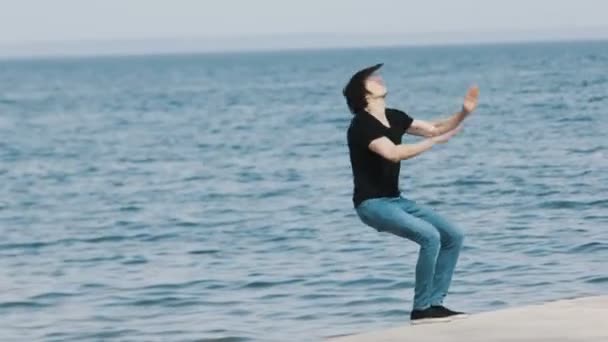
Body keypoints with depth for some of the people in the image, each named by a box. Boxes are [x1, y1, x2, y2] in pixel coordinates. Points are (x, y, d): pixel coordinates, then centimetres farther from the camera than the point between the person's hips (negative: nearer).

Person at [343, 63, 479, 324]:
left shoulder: (393, 117, 9)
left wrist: (464, 112, -4)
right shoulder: (362, 124, -18)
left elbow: (434, 128, 13)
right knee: (430, 237, -26)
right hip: (372, 204, -9)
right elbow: (393, 154, -31)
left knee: (453, 237, 3)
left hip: (396, 200, 9)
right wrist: (435, 141, -26)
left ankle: (434, 303, 4)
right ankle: (422, 309, -16)